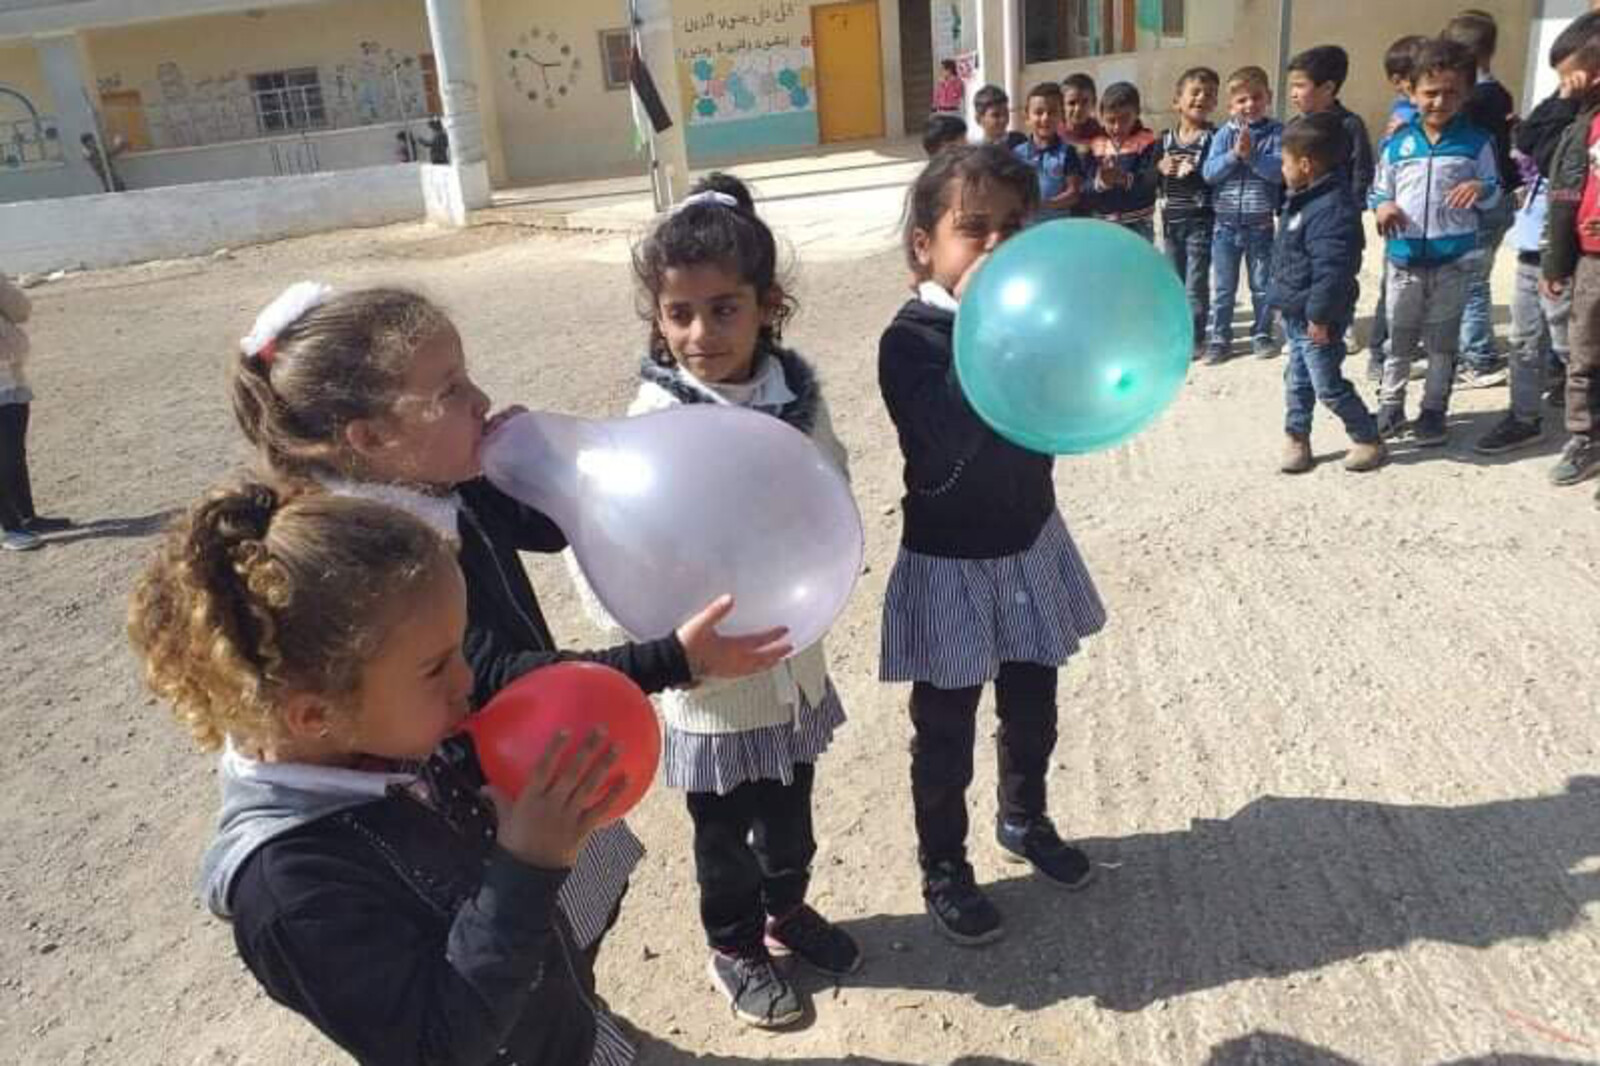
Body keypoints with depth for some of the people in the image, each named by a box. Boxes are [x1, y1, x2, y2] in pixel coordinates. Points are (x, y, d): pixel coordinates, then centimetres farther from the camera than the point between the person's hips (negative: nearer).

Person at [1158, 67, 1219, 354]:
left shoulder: (1213, 138, -7)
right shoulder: (1165, 138, 7)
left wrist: (1193, 172, -25)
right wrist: (1160, 168, -11)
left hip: (1201, 221, -5)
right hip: (1171, 221, 5)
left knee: (1196, 283, -2)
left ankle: (1195, 338, 7)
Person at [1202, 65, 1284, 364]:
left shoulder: (1276, 133, -4)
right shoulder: (1224, 134, 0)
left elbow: (1280, 170, -16)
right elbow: (1209, 172, -9)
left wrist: (1251, 155, -23)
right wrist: (1234, 154, -21)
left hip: (1261, 225, -1)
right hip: (1226, 224, 1)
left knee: (1262, 286, 11)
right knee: (1222, 288, 9)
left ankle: (1262, 335, 24)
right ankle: (1219, 338, 18)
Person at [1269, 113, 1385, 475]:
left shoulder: (1332, 208, -26)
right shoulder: (1305, 200, 8)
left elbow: (1332, 270, -29)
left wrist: (1319, 316, -26)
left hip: (1316, 317, -10)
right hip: (1297, 312, 10)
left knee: (1328, 385, 0)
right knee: (1297, 379, 17)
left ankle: (1369, 441, 14)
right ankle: (1296, 438, 27)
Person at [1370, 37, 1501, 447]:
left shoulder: (1477, 142, -1)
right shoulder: (1397, 144, 1)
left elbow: (1495, 191, 4)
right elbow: (1380, 191, 9)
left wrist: (1480, 189, -19)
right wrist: (1382, 206, -14)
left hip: (1454, 258, -1)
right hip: (1405, 257, 1)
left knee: (1442, 340, 9)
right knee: (1398, 338, 10)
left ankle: (1434, 409, 20)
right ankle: (1390, 405, 21)